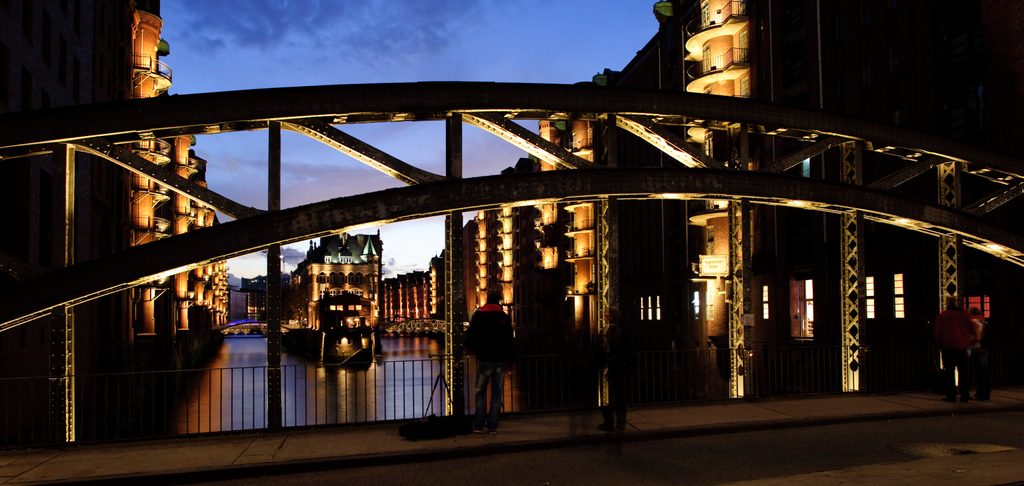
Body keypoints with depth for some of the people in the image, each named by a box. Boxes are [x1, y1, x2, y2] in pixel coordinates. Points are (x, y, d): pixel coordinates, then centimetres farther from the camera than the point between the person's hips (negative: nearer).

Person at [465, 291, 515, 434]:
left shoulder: (478, 315, 1)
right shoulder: (505, 317, 3)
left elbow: (470, 337, 0)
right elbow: (509, 340, 1)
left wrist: (472, 349, 19)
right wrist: (510, 358, 8)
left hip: (484, 359, -1)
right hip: (501, 360, 1)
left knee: (480, 392, 9)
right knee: (496, 394, 6)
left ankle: (478, 425, 3)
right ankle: (492, 426, 3)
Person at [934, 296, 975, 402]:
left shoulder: (942, 315, -5)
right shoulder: (964, 315, 2)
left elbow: (937, 333, -3)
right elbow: (971, 330, 5)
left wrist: (940, 345, 8)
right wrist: (968, 341, 17)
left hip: (948, 346, -2)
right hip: (962, 346, 3)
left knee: (949, 371, 1)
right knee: (963, 371, 10)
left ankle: (951, 395, -1)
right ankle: (964, 395, 10)